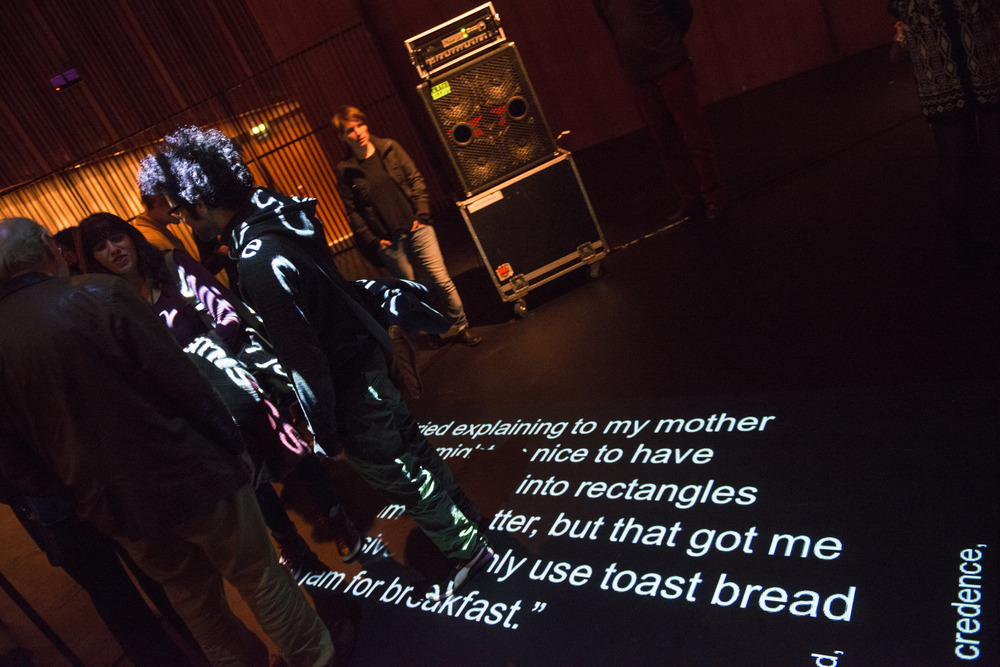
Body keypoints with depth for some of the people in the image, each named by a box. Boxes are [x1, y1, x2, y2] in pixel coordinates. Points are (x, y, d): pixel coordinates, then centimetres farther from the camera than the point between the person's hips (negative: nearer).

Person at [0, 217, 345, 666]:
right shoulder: (99, 295, -18)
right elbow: (183, 381, -18)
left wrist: (85, 494, 16)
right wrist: (233, 445, -6)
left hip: (113, 508, 5)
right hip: (185, 475, -4)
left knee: (191, 595, 24)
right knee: (258, 575, 16)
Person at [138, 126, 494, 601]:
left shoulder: (260, 261, -29)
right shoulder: (276, 213, -1)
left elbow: (303, 360, -25)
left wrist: (326, 433, -15)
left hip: (349, 385, -9)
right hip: (364, 353, 9)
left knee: (396, 474, 10)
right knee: (408, 448, 24)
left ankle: (466, 549, 29)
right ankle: (465, 517, 44)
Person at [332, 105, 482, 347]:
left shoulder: (389, 148, 4)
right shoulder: (345, 171, -1)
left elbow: (415, 179, 5)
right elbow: (353, 211, 0)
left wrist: (421, 213, -4)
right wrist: (372, 241, -6)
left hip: (416, 229, 1)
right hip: (388, 243, -1)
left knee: (442, 281, -2)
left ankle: (461, 326, 13)